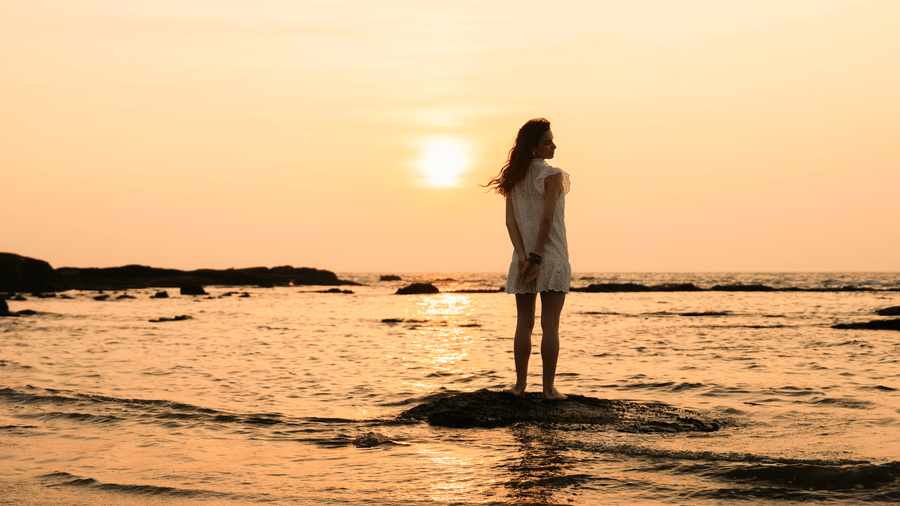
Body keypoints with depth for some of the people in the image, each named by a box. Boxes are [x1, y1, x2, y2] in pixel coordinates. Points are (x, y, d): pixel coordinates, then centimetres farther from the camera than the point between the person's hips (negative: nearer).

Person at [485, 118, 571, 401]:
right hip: (551, 258, -5)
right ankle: (548, 388, 0)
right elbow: (547, 218, -17)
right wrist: (536, 257, -15)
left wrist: (524, 257, -6)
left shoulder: (514, 177, 8)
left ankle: (520, 385, 12)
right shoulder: (551, 175, -10)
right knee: (550, 325, -1)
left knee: (524, 324, 10)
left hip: (523, 258, 5)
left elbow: (510, 221, 0)